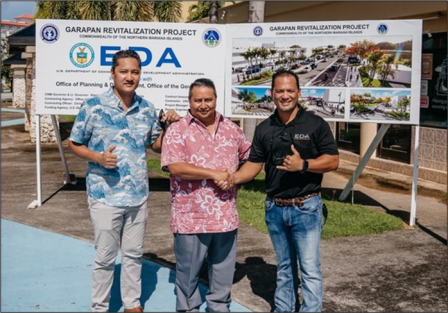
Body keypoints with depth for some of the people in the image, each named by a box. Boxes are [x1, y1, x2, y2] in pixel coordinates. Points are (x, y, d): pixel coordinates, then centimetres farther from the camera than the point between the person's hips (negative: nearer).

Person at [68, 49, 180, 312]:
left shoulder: (147, 109, 2)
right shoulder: (93, 106, -10)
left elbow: (156, 145, 13)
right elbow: (75, 144, -2)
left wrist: (168, 125, -6)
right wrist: (99, 158, -20)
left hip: (139, 196, 4)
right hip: (105, 196, -4)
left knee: (134, 254, 16)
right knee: (105, 257, 8)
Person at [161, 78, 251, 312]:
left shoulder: (231, 129, 10)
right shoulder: (177, 130, -5)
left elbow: (250, 155, 22)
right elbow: (175, 168, -17)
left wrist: (235, 177, 6)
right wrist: (214, 174, -18)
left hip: (225, 216, 4)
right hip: (191, 218, -4)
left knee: (223, 272, 15)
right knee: (188, 273, 9)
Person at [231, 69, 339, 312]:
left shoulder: (315, 124, -6)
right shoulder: (264, 129, 6)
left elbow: (333, 161, -8)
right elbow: (254, 163, 7)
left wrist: (303, 164, -23)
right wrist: (234, 178, -11)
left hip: (306, 207, -4)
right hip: (274, 208, 4)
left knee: (310, 269, -1)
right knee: (283, 266, 18)